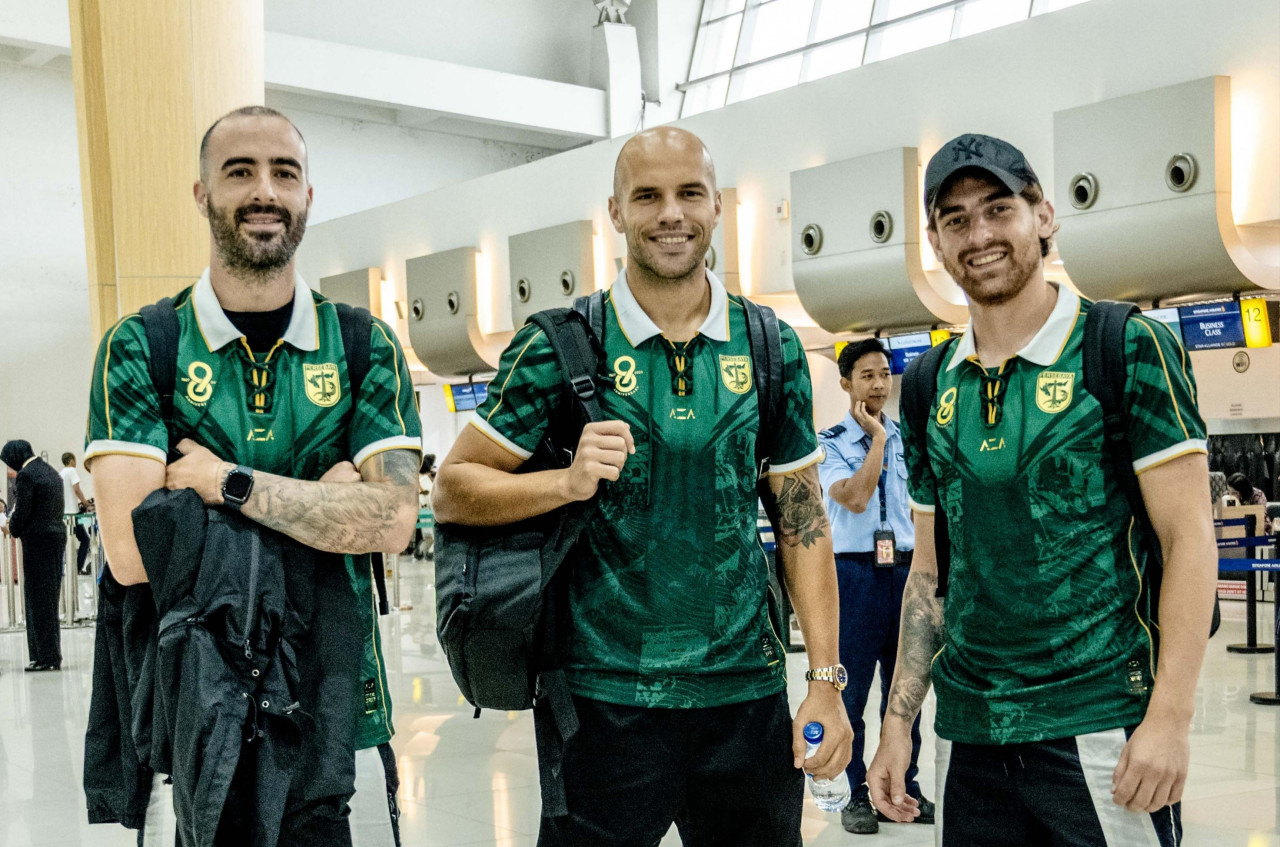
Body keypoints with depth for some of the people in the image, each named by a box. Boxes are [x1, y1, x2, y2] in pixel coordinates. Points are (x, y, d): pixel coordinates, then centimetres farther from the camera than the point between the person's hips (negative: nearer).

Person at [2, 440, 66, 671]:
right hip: (57, 534, 9)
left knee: (38, 601, -3)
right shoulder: (50, 471, 15)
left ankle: (46, 657, -1)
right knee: (49, 599, 13)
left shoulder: (26, 475, -12)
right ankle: (52, 655, 16)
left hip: (38, 539, -9)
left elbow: (22, 512, -15)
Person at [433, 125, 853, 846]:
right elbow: (453, 491, -2)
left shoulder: (771, 349, 4)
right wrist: (569, 481, -19)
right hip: (605, 698, -2)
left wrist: (826, 683, 1)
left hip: (747, 694, 3)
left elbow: (803, 520, 7)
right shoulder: (559, 348, -4)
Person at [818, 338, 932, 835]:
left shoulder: (908, 440, 11)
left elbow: (918, 511, 14)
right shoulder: (829, 443, -3)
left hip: (905, 570, 4)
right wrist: (877, 438, -11)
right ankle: (858, 794, 14)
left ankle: (904, 787, 23)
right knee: (853, 688, 3)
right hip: (856, 571, -4)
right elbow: (855, 498, -18)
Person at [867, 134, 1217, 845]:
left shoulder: (1129, 349, -6)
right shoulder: (932, 386, 9)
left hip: (1099, 730, -5)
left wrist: (1170, 717, -17)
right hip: (967, 734, 5)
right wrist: (899, 721, 8)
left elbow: (1189, 538, -9)